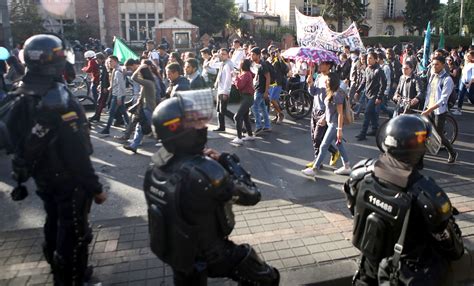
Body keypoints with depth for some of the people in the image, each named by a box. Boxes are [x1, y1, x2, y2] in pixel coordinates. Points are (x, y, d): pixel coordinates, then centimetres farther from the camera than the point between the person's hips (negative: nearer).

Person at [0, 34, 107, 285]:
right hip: (69, 180, -8)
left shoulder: (21, 97, 0)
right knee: (73, 232, 9)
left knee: (54, 223, 26)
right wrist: (95, 188, -20)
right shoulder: (59, 99, -27)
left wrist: (25, 172, 21)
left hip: (42, 178, 9)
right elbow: (77, 152, -28)